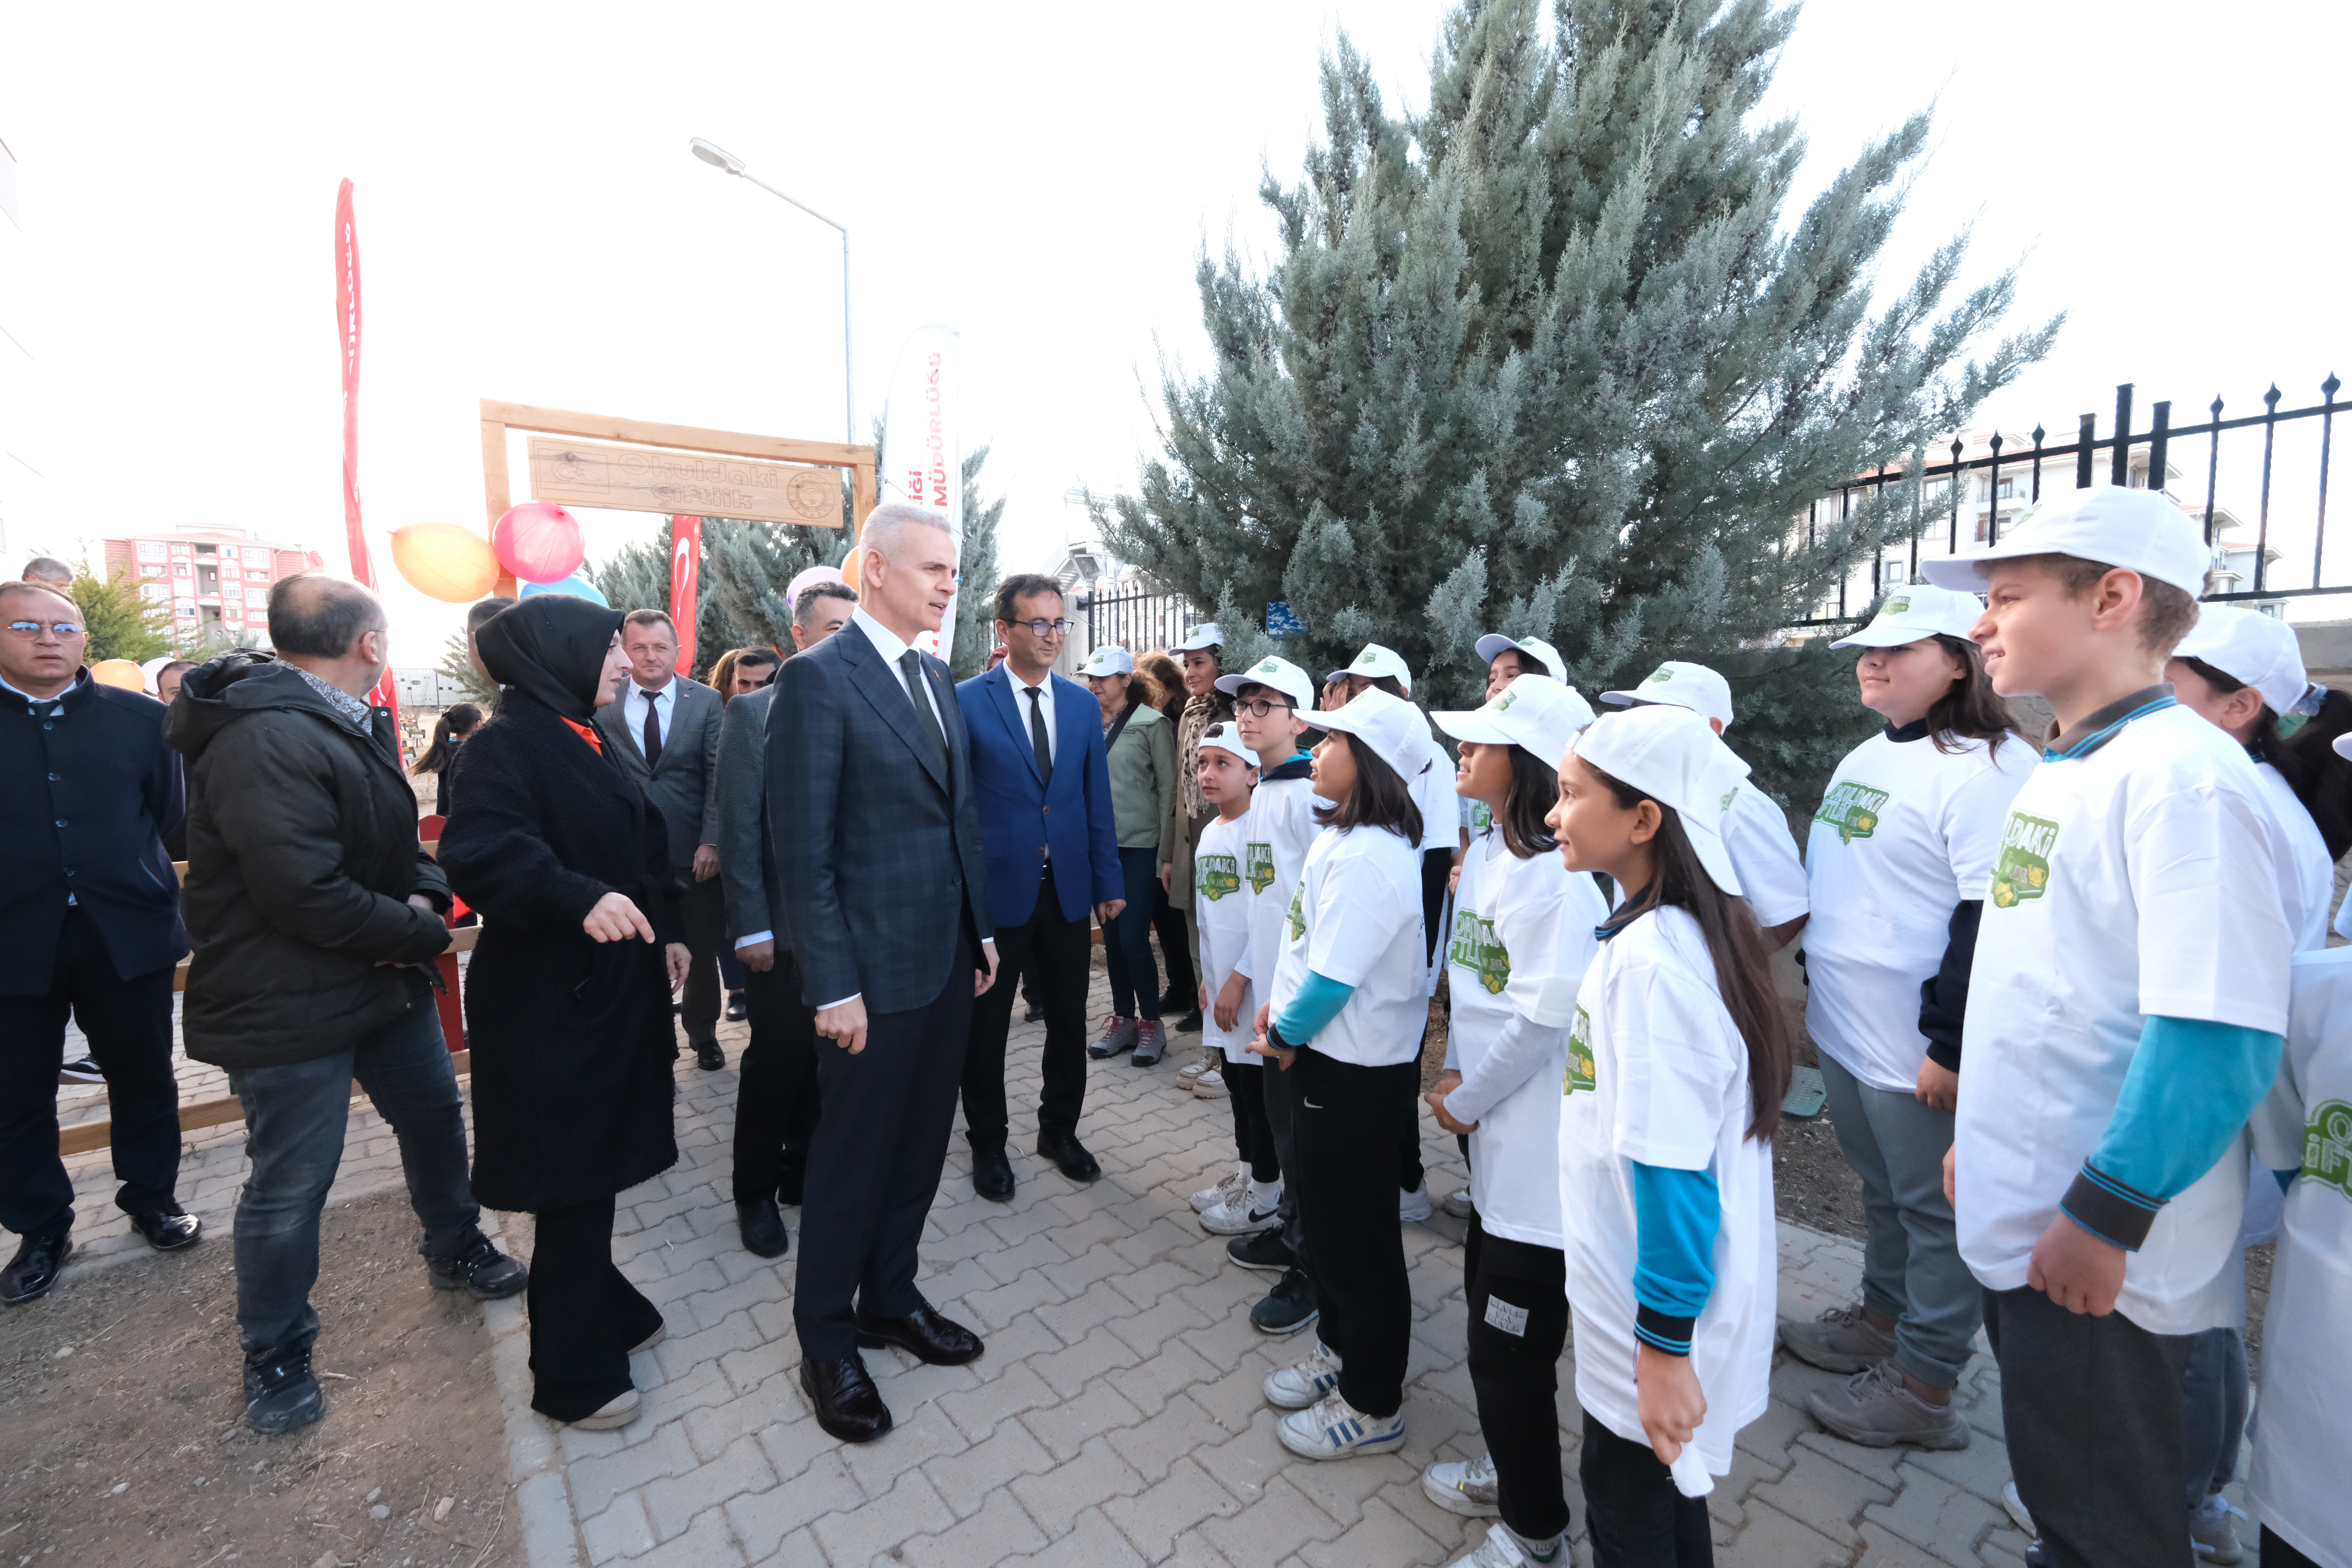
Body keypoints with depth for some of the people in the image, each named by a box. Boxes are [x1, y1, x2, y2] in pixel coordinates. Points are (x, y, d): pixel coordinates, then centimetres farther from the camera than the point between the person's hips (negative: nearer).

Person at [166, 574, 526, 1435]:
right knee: (291, 1186, 6)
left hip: (385, 975, 9)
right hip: (291, 1004, -9)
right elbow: (306, 893, -29)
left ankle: (455, 1248, 42)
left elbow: (401, 837, 15)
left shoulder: (361, 724, 8)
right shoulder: (265, 740, -24)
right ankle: (275, 1354, 28)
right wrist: (423, 933, -15)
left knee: (434, 1112, 20)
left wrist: (427, 895, -7)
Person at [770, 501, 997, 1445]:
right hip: (876, 968, -7)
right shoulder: (816, 678, -13)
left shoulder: (935, 676, 11)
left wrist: (983, 930, 12)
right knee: (853, 1161, 10)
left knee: (920, 1147, 19)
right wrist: (833, 986, -16)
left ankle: (890, 1299, 41)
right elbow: (803, 850, -16)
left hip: (949, 957, 7)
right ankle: (826, 1345, 32)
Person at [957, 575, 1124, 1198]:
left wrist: (1109, 883, 6)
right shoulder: (966, 701, -7)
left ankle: (1060, 1130, 36)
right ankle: (988, 1143, 32)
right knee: (985, 1026, 11)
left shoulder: (1084, 704, 6)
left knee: (1069, 1024, 15)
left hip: (1068, 890, 4)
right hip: (996, 889, -3)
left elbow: (1097, 800, 8)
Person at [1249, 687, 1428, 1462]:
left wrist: (1285, 1035, -11)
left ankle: (1373, 1406, 30)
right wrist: (1280, 1009, 3)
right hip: (1329, 1056, 9)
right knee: (1323, 1209, 23)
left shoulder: (1369, 855, -26)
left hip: (1360, 1071, -9)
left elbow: (1334, 975, -26)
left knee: (1357, 1230, 9)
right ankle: (1339, 1350, 45)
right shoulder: (1345, 836, 5)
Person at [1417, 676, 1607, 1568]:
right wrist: (1457, 1074, 2)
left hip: (1541, 1147, -9)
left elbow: (1543, 1017, -23)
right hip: (1492, 1134, 9)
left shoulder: (1558, 875, -23)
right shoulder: (1485, 852, 5)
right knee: (1490, 1309, 25)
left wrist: (1465, 1099, -10)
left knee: (1510, 1349, 8)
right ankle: (1513, 1472, 48)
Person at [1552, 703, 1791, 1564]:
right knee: (1657, 1494, 26)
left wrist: (1665, 1347, -19)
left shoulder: (1652, 960, -29)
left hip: (1659, 1304, -8)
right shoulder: (1655, 933, 1)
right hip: (1640, 1286, 8)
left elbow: (1672, 1169, -27)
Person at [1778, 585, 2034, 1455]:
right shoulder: (1865, 758, 12)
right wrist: (1819, 987, 21)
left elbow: (1991, 919, -22)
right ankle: (1883, 1314, 41)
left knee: (1937, 1211, 8)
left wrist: (1951, 1044, -22)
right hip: (1845, 1032, 9)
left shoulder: (1987, 767, -17)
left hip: (1919, 1054, -9)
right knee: (1882, 1190, 23)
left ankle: (1923, 1383, 23)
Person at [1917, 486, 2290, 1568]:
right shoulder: (2058, 775, 8)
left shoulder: (2180, 773, -19)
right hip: (2019, 1221, 8)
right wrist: (1976, 1135, 17)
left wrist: (2106, 1218, -20)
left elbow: (2221, 1034, -24)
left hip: (2093, 1250, -7)